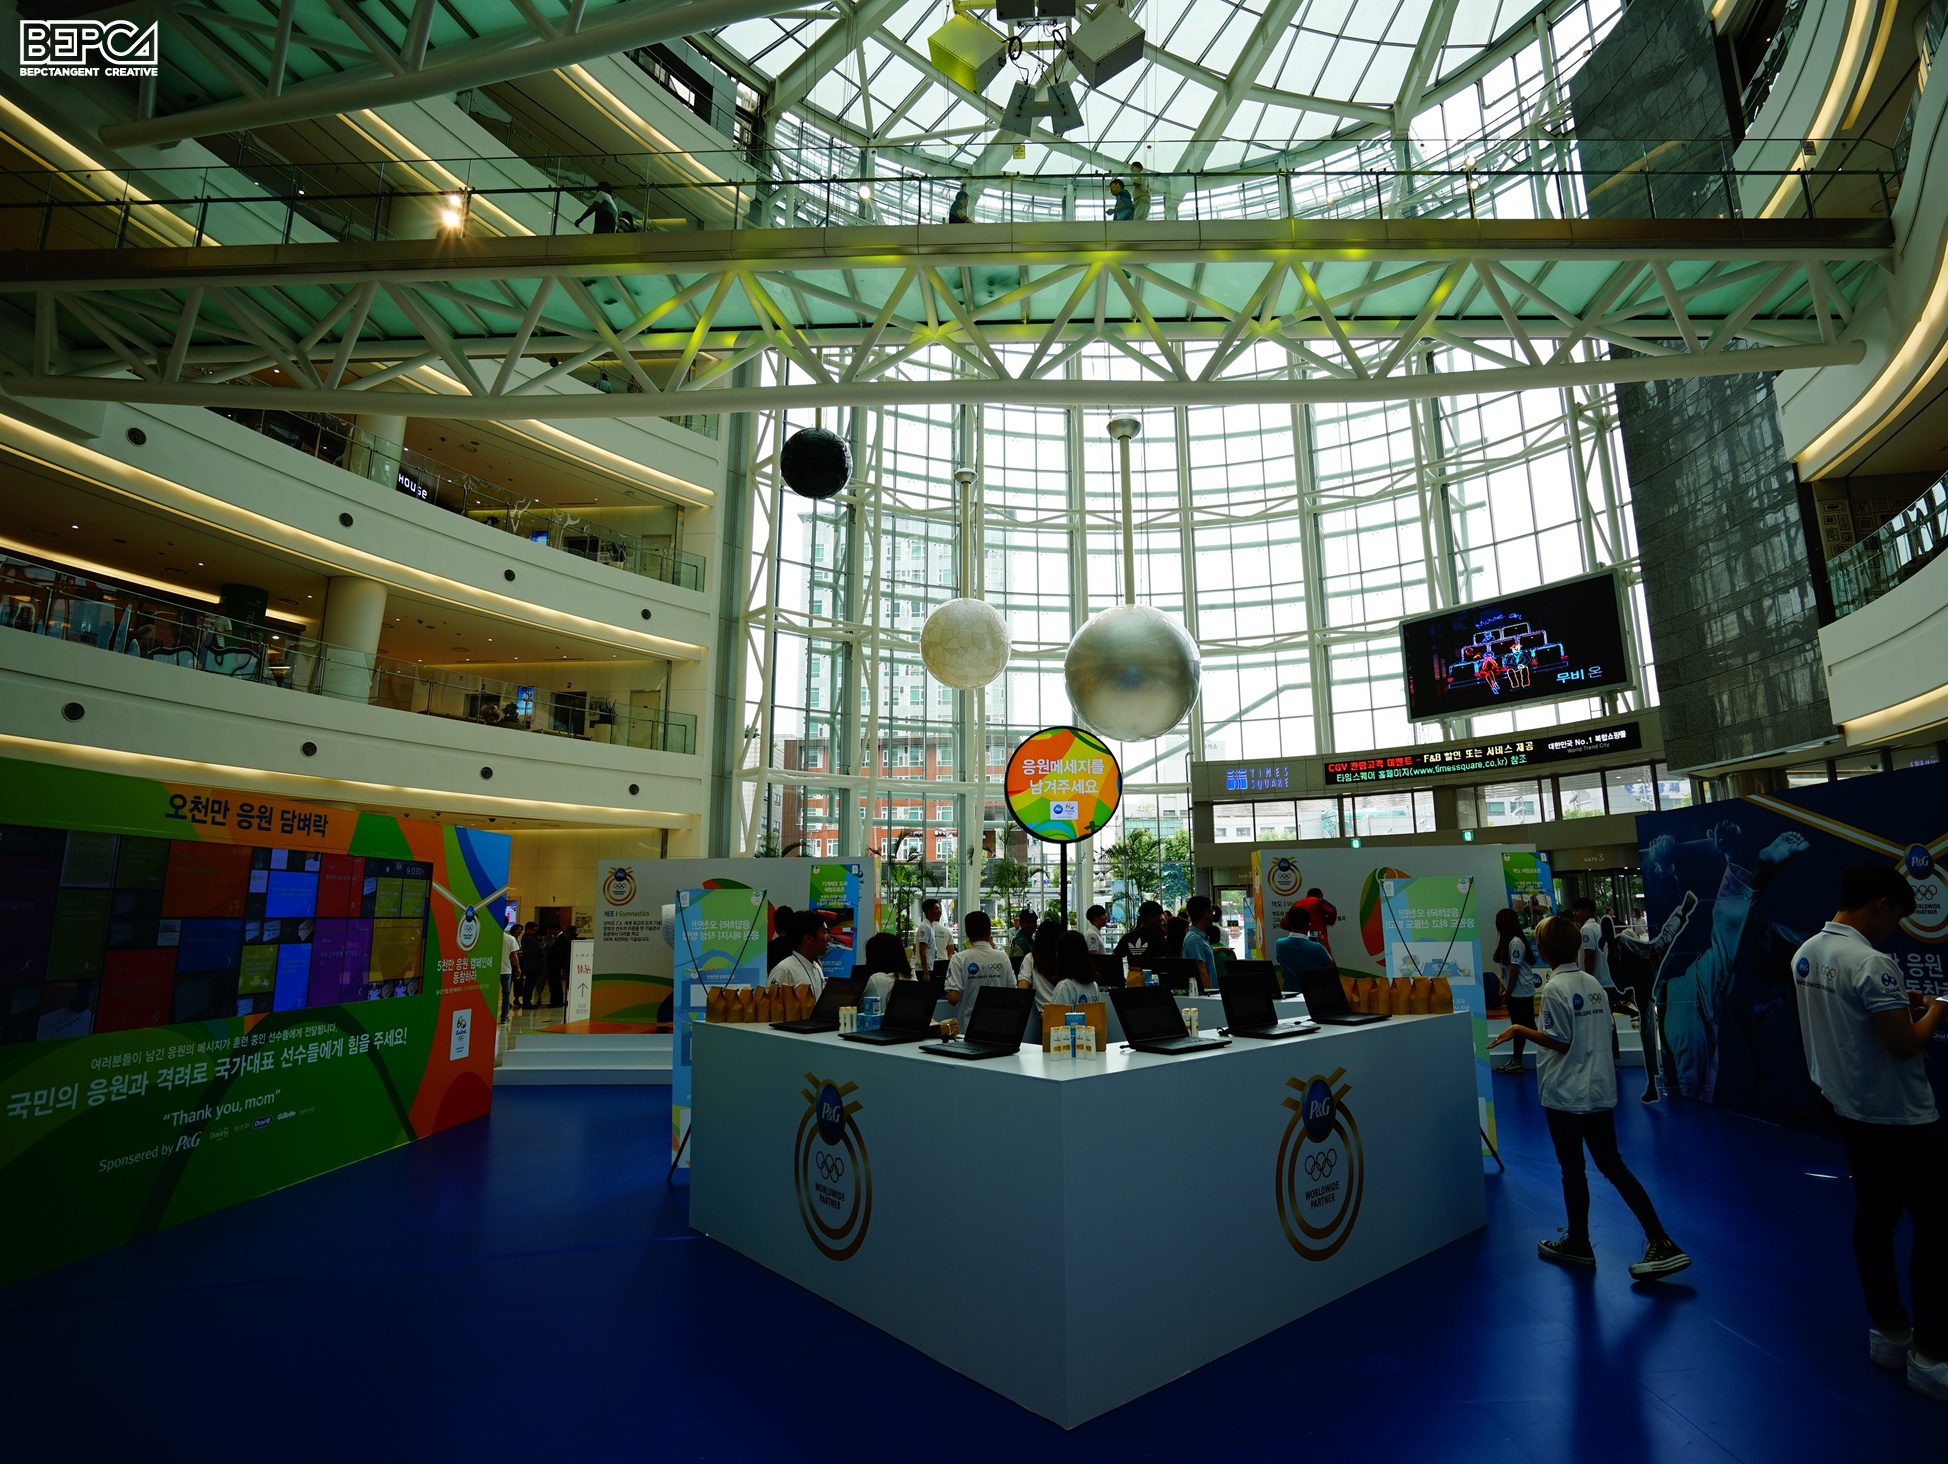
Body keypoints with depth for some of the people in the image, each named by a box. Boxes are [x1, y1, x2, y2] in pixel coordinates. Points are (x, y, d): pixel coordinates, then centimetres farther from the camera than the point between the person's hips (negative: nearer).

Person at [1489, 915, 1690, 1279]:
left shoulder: (1554, 989, -17)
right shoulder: (1594, 984, 4)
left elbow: (1560, 1042, -17)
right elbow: (1607, 1029, 10)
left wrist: (1520, 1030, -9)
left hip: (1566, 1095, -7)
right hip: (1601, 1091, 7)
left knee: (1572, 1168, 8)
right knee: (1613, 1166, 14)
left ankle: (1578, 1243, 21)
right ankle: (1660, 1242, 9)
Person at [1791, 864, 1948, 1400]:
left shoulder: (1806, 954, 4)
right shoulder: (1872, 964, -23)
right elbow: (1905, 1045, -20)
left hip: (1845, 1107, 8)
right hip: (1898, 1115, -8)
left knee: (1874, 1216, 16)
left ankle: (1888, 1332, 26)